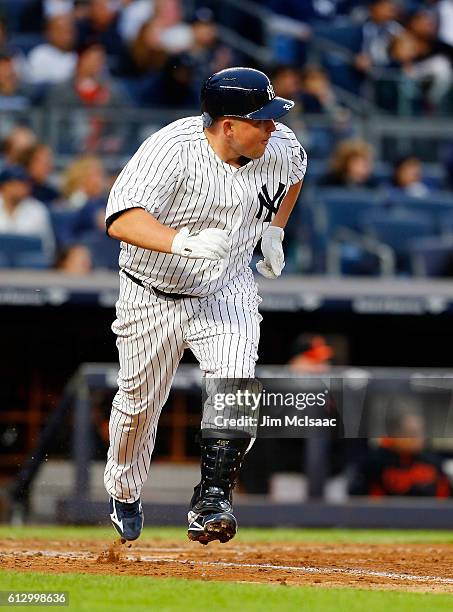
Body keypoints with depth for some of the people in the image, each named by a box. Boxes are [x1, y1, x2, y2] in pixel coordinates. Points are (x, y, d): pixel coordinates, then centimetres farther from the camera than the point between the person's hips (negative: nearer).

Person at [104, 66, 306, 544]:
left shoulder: (280, 146, -12)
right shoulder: (171, 150, -29)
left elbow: (294, 170, 16)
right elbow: (121, 219, -42)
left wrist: (274, 229, 6)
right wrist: (183, 242, -57)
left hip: (226, 292, 2)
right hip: (152, 294, -2)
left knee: (235, 383, -24)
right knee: (138, 403, 14)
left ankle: (210, 502, -21)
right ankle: (123, 494, 42)